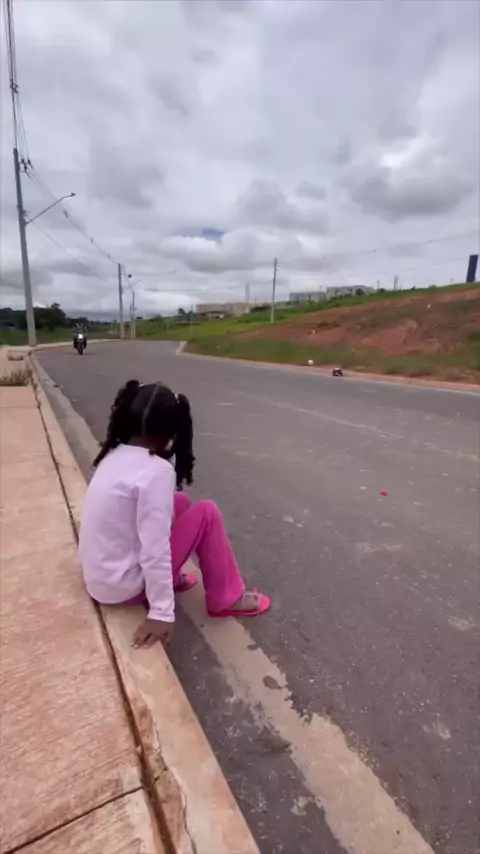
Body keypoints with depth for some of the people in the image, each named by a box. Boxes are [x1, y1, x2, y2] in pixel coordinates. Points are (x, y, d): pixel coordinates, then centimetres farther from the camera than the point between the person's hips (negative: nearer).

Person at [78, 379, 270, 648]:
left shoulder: (115, 456, 0)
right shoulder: (157, 470, -25)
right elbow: (155, 550, -26)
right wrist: (162, 613, -17)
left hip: (98, 577, 8)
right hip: (123, 587, -8)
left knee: (180, 501, 12)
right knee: (207, 513, -6)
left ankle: (169, 578, 25)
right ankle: (227, 599, 10)